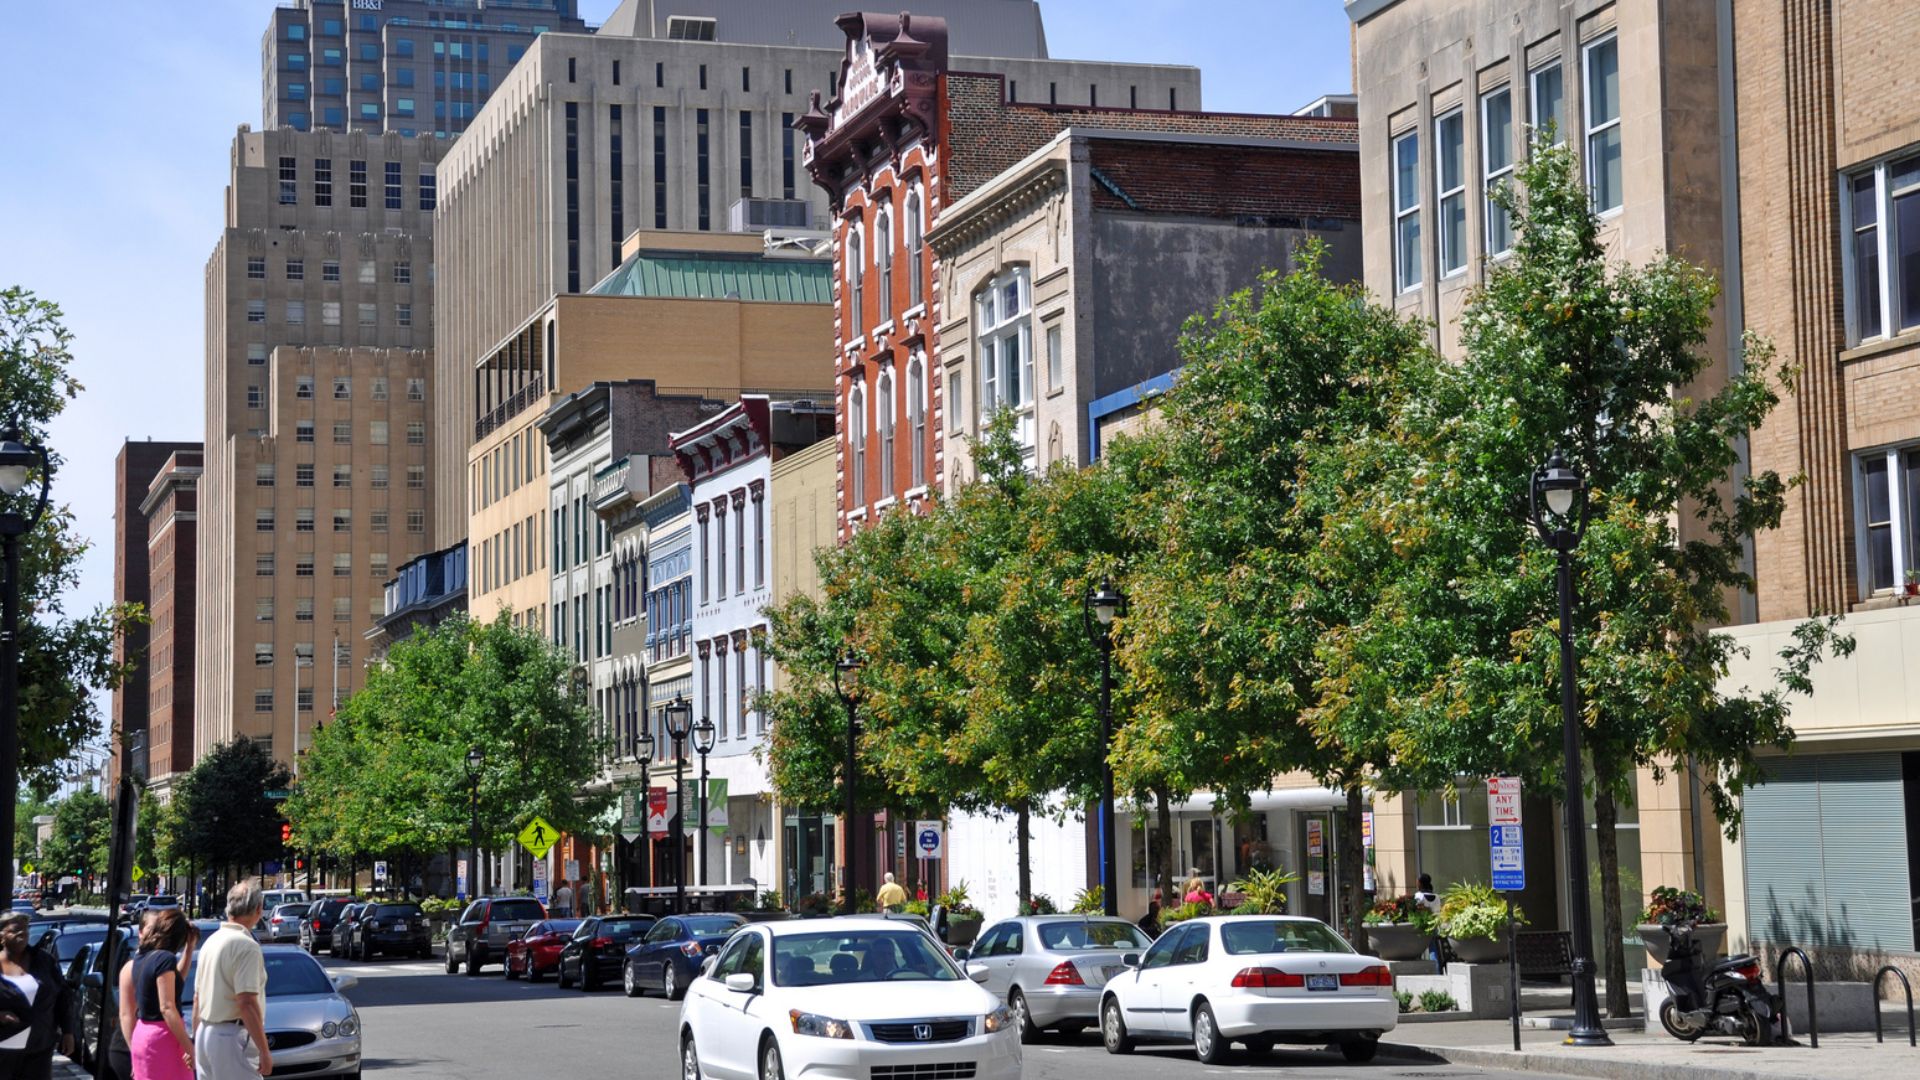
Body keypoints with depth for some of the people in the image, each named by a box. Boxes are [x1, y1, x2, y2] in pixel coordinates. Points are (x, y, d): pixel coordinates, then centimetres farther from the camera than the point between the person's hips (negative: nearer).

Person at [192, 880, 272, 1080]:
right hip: (231, 1037, -9)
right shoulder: (246, 946, -15)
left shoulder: (211, 941, 13)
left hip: (205, 1034, 9)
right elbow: (247, 1003, -21)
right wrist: (264, 1051, -18)